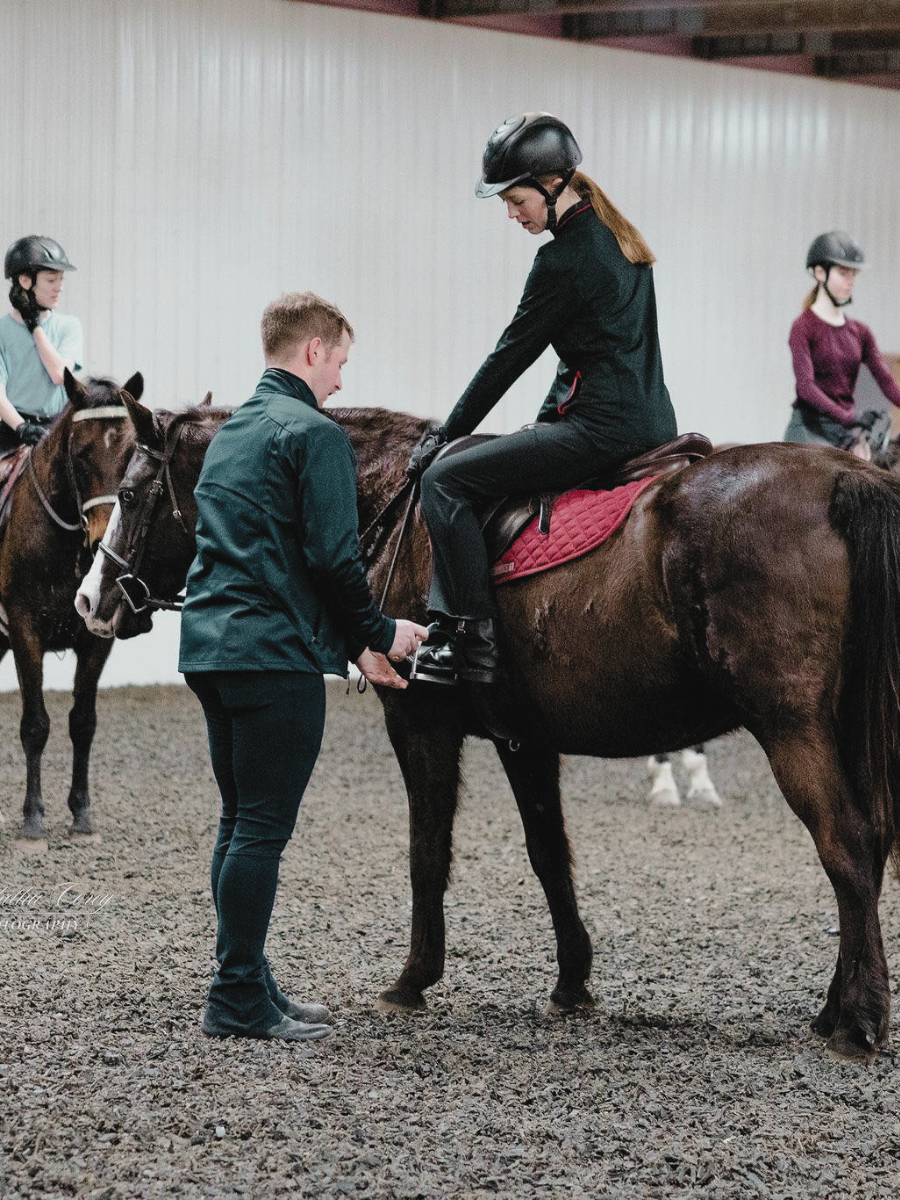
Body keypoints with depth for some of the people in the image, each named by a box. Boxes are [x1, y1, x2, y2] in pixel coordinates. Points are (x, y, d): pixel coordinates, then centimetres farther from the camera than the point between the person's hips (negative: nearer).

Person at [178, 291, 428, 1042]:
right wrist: (380, 633, 2)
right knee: (263, 830, -6)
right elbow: (334, 557, -15)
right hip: (277, 655, -9)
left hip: (211, 647, 9)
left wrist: (355, 643, 22)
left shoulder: (231, 433, 20)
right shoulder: (316, 434, -9)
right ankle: (239, 1000, -4)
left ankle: (247, 985, 19)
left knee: (242, 824, 14)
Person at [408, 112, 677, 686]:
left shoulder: (565, 257, -14)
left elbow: (512, 354, -9)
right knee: (466, 470, 23)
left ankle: (474, 639, -11)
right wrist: (547, 420, 17)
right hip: (649, 420, 11)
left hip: (603, 428, -11)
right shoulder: (616, 238, 15)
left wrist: (448, 432, 1)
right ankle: (446, 622, 18)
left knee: (444, 479, -9)